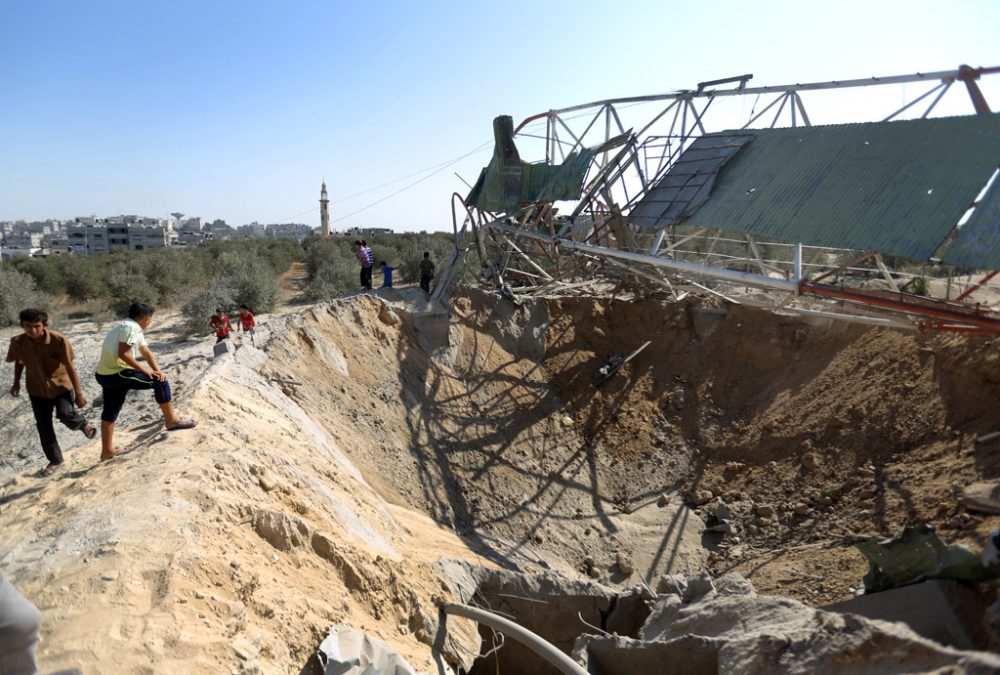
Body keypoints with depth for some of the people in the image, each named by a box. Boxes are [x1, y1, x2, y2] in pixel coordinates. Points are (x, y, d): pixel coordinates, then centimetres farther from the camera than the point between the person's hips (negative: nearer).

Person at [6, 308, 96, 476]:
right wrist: (16, 382, 2)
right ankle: (55, 461, 21)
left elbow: (70, 367, -18)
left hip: (62, 385, -3)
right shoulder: (18, 342, -15)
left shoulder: (59, 340, -25)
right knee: (43, 427, 5)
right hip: (37, 390, 3)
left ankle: (83, 424, 11)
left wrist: (79, 393, -16)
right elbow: (19, 361, 9)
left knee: (65, 415, -25)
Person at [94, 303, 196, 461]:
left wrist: (157, 370, 1)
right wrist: (145, 370, -16)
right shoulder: (131, 327, -14)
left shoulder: (135, 329, 18)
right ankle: (171, 420, -1)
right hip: (116, 373, -11)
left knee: (110, 411, 18)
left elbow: (147, 353, 15)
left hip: (105, 375, 11)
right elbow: (123, 354, -22)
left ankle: (107, 450, 27)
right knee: (160, 382, -8)